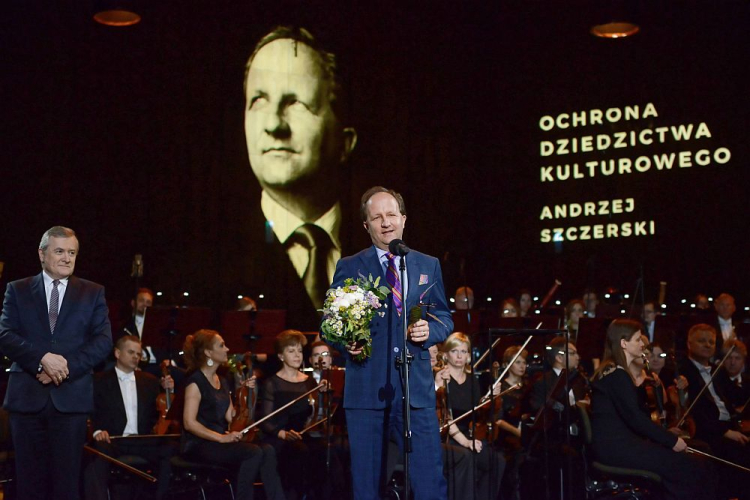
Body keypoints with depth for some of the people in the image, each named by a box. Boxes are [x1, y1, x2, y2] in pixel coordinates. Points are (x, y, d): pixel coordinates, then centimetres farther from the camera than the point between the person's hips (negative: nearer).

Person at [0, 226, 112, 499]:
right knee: (30, 478, 3)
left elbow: (103, 340, 1)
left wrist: (66, 367, -12)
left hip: (71, 397, 0)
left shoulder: (93, 293, 10)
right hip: (27, 396, 0)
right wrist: (43, 359, -17)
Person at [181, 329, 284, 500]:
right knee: (253, 452, -28)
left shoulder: (222, 381, 17)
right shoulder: (195, 381, -8)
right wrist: (220, 437, -22)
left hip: (221, 441, 7)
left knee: (267, 451, -18)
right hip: (199, 445, -7)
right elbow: (189, 423, -16)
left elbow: (231, 417, 11)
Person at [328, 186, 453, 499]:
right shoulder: (348, 268, 7)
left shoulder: (429, 266, 13)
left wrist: (430, 330, -8)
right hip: (366, 388, -1)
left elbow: (444, 318, 15)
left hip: (416, 388, 1)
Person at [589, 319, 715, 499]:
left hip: (613, 442, 10)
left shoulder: (609, 370, 17)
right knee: (694, 470, -12)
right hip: (616, 447, -10)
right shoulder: (618, 375, -13)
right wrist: (672, 440, -10)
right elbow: (635, 418, -17)